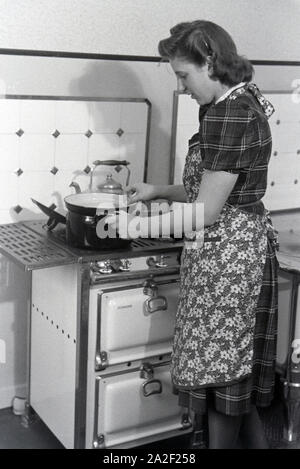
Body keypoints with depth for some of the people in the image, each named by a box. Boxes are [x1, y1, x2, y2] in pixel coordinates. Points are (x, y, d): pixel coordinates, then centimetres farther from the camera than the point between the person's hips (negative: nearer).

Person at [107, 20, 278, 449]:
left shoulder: (228, 114, -20)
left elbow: (205, 213, -21)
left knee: (220, 377, 5)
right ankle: (255, 441, 34)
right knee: (238, 371, 20)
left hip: (226, 255, -10)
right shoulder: (243, 102, 10)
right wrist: (159, 191, 13)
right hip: (245, 248, 10)